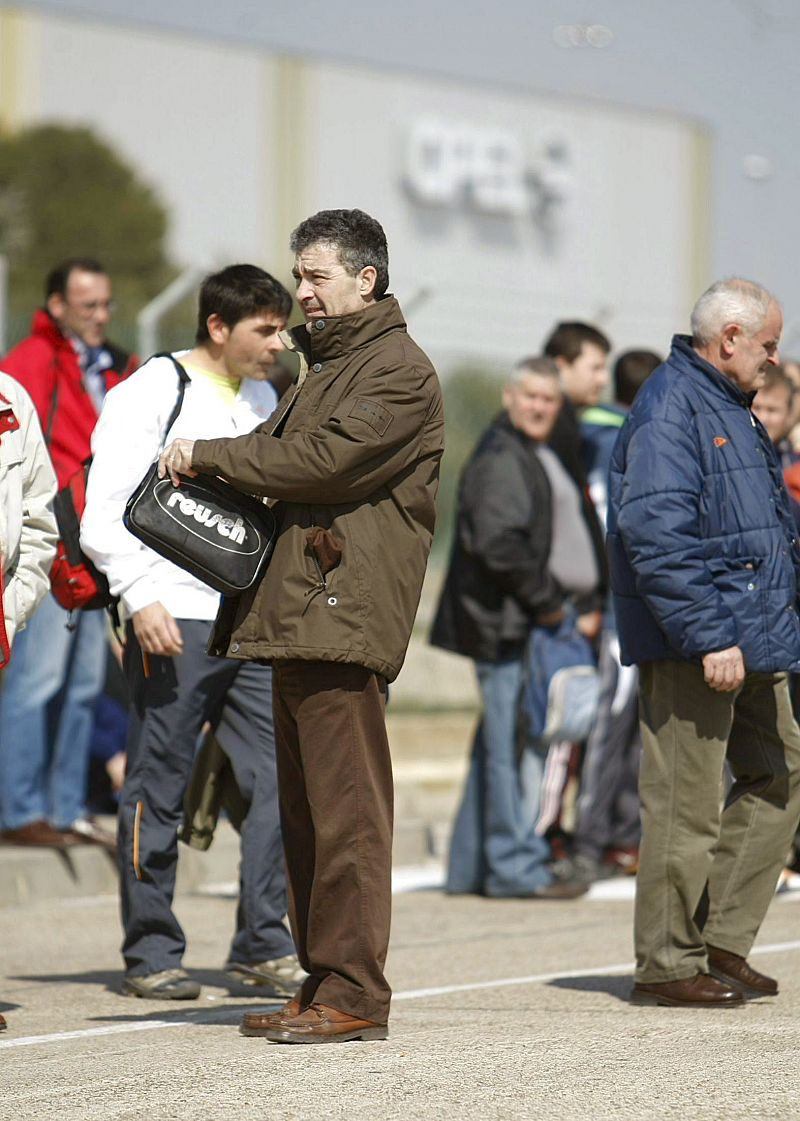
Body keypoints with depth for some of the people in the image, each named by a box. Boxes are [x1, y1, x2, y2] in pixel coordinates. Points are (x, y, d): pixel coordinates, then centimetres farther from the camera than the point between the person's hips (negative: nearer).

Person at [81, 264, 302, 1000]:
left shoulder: (264, 399, 16)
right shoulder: (152, 394, -4)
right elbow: (104, 515, -8)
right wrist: (141, 599, -19)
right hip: (173, 622, -6)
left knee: (278, 777, 0)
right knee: (159, 787, -1)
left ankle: (263, 944, 8)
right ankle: (151, 955, 7)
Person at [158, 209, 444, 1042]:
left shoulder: (399, 372, -6)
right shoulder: (324, 368, 27)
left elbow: (322, 461, -17)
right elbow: (284, 459, 24)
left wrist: (209, 457, -8)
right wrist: (212, 468, 3)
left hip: (344, 618, -10)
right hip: (298, 612, 10)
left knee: (345, 809, -10)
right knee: (305, 810, 10)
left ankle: (355, 995, -10)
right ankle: (322, 982, 14)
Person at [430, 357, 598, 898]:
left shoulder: (537, 458, 21)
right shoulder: (500, 459, -12)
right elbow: (499, 544, -22)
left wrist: (578, 603, 17)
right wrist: (545, 599, -15)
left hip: (534, 620, 11)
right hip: (506, 624, -11)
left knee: (499, 744, 12)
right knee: (511, 743, -8)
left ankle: (472, 866, 17)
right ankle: (516, 865, -6)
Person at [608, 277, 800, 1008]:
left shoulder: (731, 410, 19)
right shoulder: (671, 405, -12)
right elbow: (656, 531, -22)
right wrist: (709, 636, -25)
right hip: (691, 644, -10)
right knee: (686, 801, -6)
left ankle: (723, 941, 19)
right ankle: (667, 965, 0)